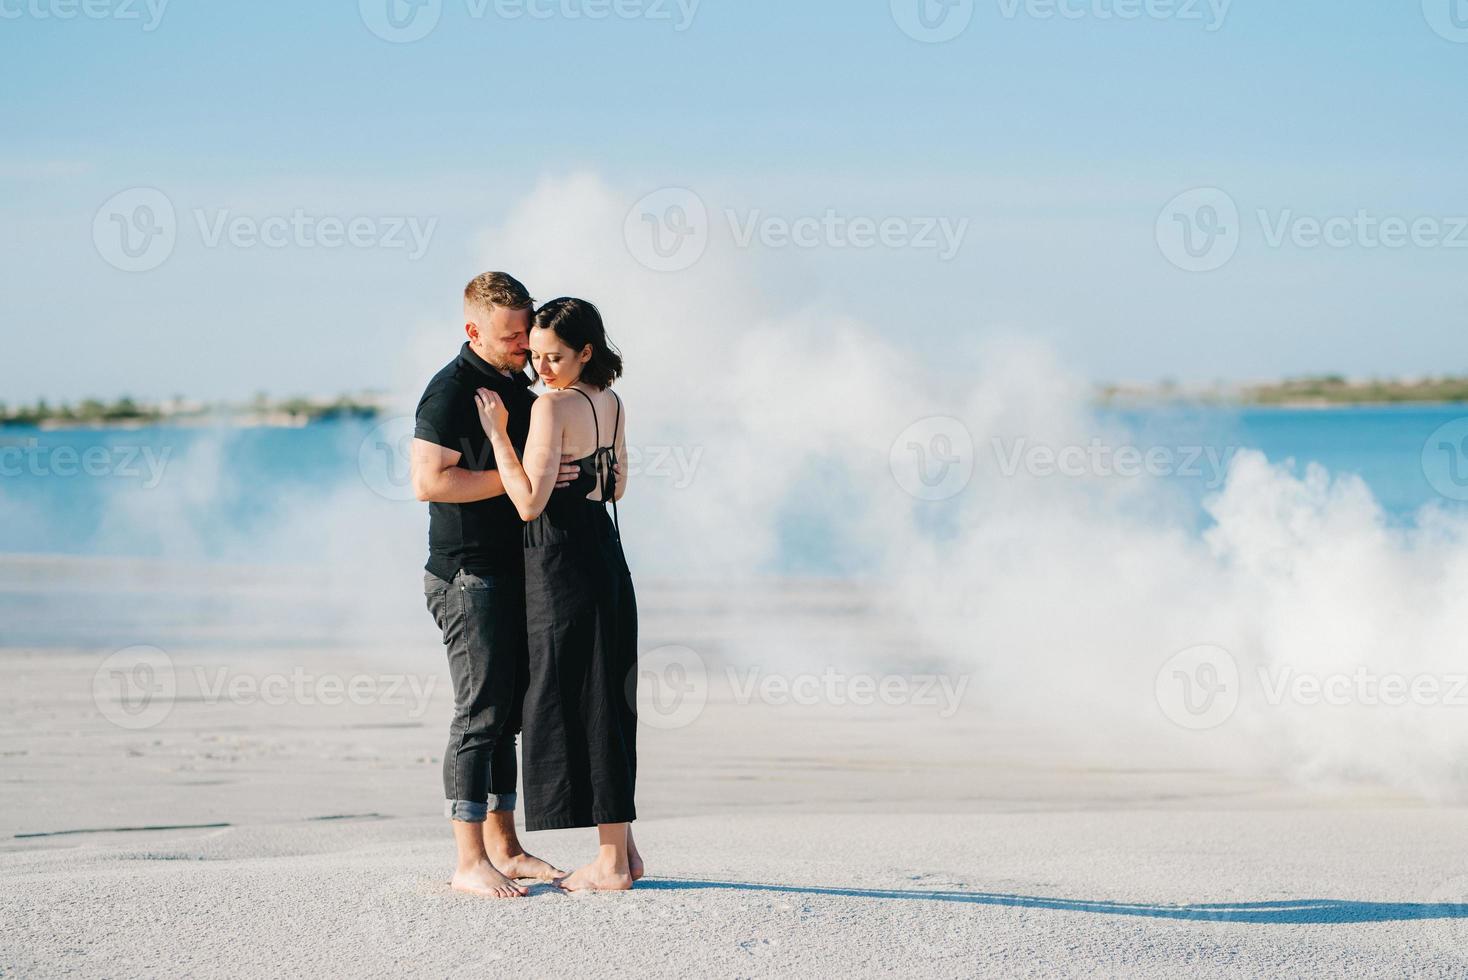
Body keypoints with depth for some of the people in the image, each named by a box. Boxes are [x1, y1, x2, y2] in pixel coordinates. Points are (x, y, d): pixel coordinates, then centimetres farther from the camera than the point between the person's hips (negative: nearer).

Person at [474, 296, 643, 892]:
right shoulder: (611, 403, 9)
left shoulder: (552, 407, -16)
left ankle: (611, 863, 1)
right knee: (606, 702, 14)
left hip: (561, 561, -8)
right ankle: (623, 848, 19)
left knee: (575, 703, -2)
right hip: (606, 553, 9)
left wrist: (498, 434, -16)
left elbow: (530, 502, -20)